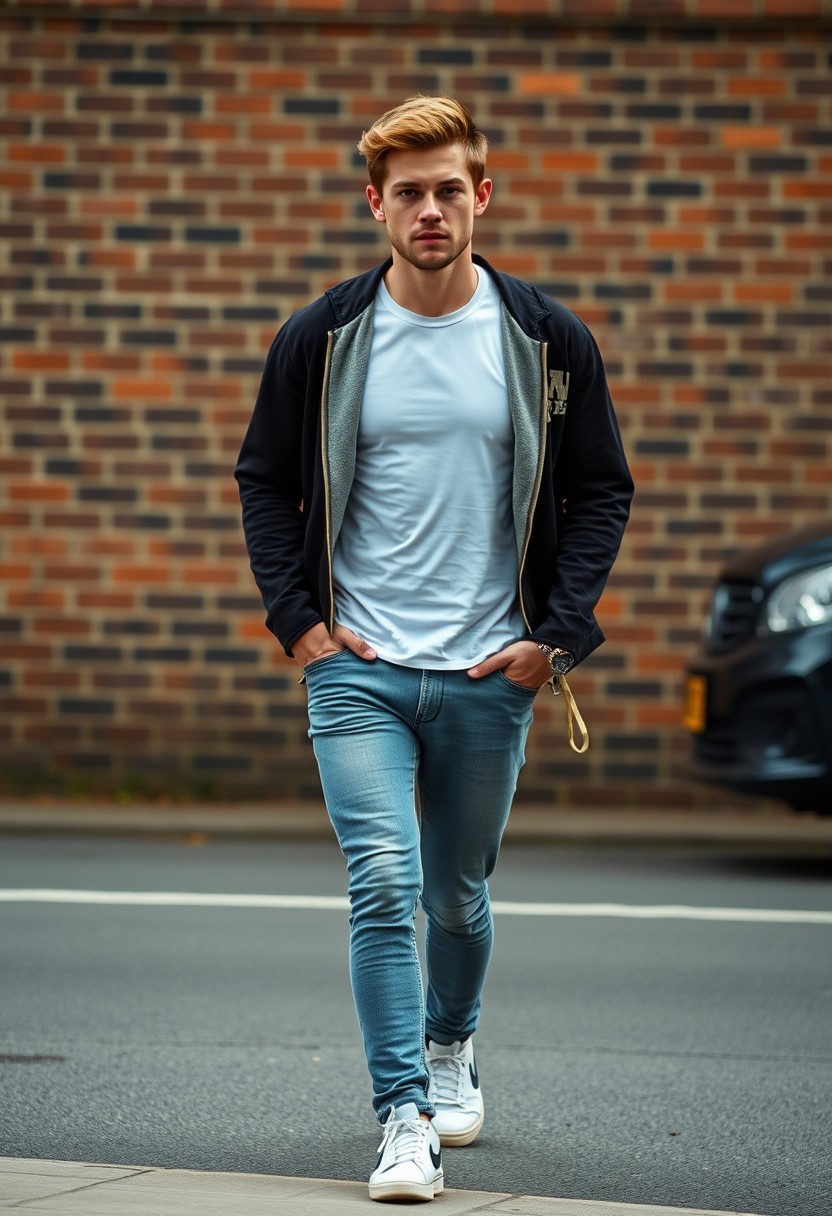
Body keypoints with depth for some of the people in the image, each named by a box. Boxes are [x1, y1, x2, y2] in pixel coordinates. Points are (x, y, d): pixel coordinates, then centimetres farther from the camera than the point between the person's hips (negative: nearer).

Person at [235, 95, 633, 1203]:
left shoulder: (549, 342, 0)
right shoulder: (322, 340, 0)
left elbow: (602, 490, 7)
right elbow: (264, 482, 9)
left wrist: (556, 632, -2)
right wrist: (299, 619, -1)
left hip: (491, 674, 1)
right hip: (357, 668, -1)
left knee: (458, 894, 14)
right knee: (384, 885, -14)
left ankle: (451, 1045, 42)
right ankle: (405, 1119, -9)